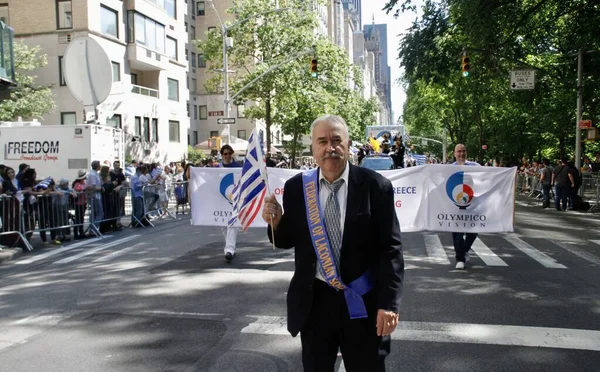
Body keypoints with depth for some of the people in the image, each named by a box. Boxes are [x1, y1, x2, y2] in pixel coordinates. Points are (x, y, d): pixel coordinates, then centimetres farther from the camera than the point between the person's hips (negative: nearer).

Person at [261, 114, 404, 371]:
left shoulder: (375, 186, -9)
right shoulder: (296, 187, -2)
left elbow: (390, 250, -9)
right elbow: (288, 241, 7)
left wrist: (389, 303, -14)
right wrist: (276, 222, -15)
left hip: (363, 302, -1)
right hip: (313, 301, 2)